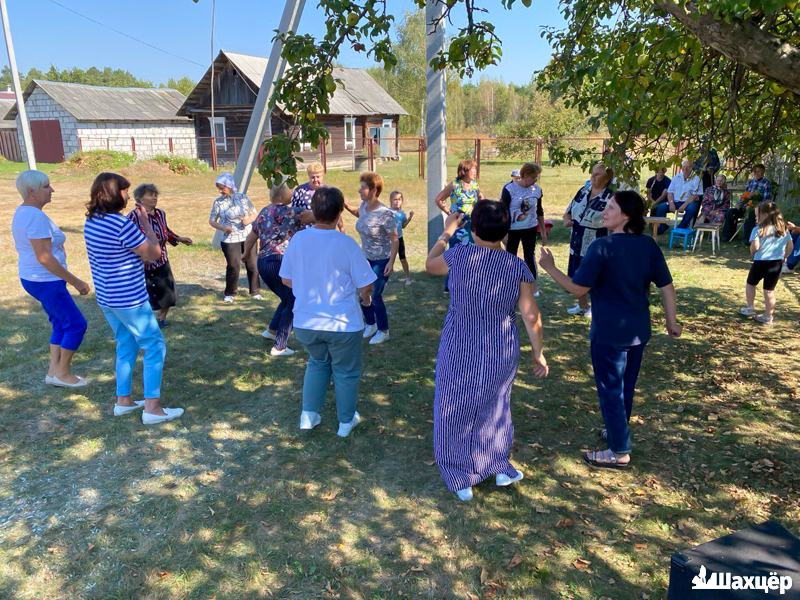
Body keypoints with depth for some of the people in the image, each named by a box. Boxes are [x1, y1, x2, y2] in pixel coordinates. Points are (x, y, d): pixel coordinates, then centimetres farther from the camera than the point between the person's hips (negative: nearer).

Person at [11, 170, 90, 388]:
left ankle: (54, 371, 22)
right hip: (46, 282, -10)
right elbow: (44, 257, -26)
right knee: (76, 324, 0)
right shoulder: (36, 217, -23)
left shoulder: (22, 212, 9)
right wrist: (76, 281, -21)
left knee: (61, 324, 18)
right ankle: (62, 373, 11)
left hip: (32, 278, 10)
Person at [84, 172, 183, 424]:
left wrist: (137, 223, 10)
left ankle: (123, 400, 30)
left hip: (106, 297, 9)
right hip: (129, 300, -9)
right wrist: (146, 221, -8)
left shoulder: (91, 222, 4)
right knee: (155, 347, 2)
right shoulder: (122, 225, -23)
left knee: (126, 346, 22)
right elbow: (154, 253, -15)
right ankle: (152, 408, 4)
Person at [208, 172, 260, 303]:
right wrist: (222, 227, -15)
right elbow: (212, 221, 3)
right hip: (230, 239, -2)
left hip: (248, 237, 2)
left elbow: (254, 214, 8)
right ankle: (230, 293, 14)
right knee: (233, 266, -6)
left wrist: (249, 219, -15)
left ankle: (255, 291, 23)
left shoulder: (243, 197, 0)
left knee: (252, 265, 6)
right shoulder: (218, 202, -3)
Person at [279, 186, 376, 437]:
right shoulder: (346, 244, -19)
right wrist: (366, 299, 8)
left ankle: (309, 415, 28)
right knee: (346, 371, 18)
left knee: (317, 363, 29)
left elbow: (286, 280, 3)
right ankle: (346, 421, 33)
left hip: (305, 321, 4)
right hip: (343, 323, -4)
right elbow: (365, 286, -15)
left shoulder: (298, 239, -8)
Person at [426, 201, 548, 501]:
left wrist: (446, 233, 18)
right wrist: (538, 354, 3)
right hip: (501, 353, 2)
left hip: (459, 351, -2)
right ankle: (501, 468, 38)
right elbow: (531, 316, -9)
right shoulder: (518, 267, -10)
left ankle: (462, 479, 28)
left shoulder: (459, 255, -15)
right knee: (494, 408, 26)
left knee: (456, 412, 16)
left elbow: (430, 265, 6)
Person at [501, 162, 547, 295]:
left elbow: (539, 211, 8)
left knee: (530, 256, 8)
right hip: (512, 229, -2)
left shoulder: (537, 189, -3)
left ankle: (533, 285, 19)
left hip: (530, 229, 3)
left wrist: (543, 231, 11)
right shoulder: (509, 188, -15)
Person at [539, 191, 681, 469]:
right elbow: (666, 285, 4)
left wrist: (549, 267, -9)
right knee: (625, 386, 22)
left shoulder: (602, 246, -20)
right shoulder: (648, 245, 0)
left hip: (609, 333, -7)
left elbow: (578, 288, -19)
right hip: (638, 330, 7)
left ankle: (620, 452, 15)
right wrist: (671, 321, 15)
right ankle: (617, 431, 41)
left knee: (611, 389, 5)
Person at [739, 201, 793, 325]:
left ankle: (750, 309, 27)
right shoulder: (784, 229, 6)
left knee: (751, 284, 21)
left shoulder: (759, 229, -13)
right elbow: (790, 247, 10)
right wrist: (783, 257, 23)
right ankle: (768, 317, 16)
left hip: (761, 262, -4)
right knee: (769, 290, 11)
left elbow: (755, 247, -22)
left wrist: (752, 252, 0)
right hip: (777, 263, 5)